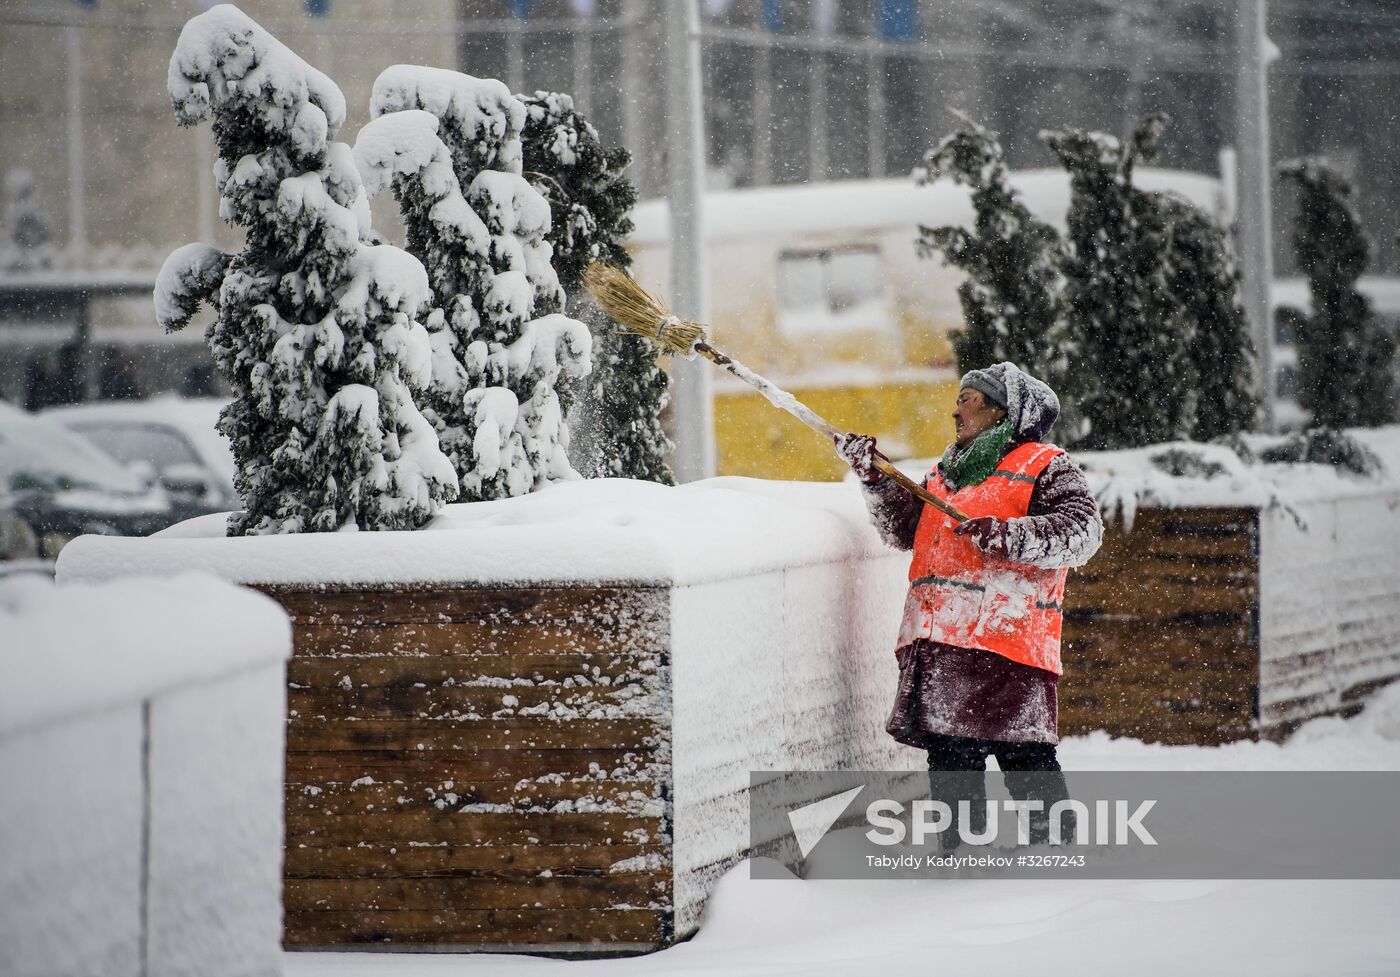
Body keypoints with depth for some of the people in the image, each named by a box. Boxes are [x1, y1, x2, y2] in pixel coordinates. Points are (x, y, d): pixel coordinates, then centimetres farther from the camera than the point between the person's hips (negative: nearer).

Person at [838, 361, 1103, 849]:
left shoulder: (1046, 466, 1)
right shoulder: (947, 470, 25)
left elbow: (1081, 532, -12)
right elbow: (906, 527, 23)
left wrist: (1005, 536, -21)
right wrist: (875, 478, 10)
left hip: (1004, 638, -7)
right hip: (938, 640, 7)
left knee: (1023, 754, -9)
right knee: (949, 752, 8)